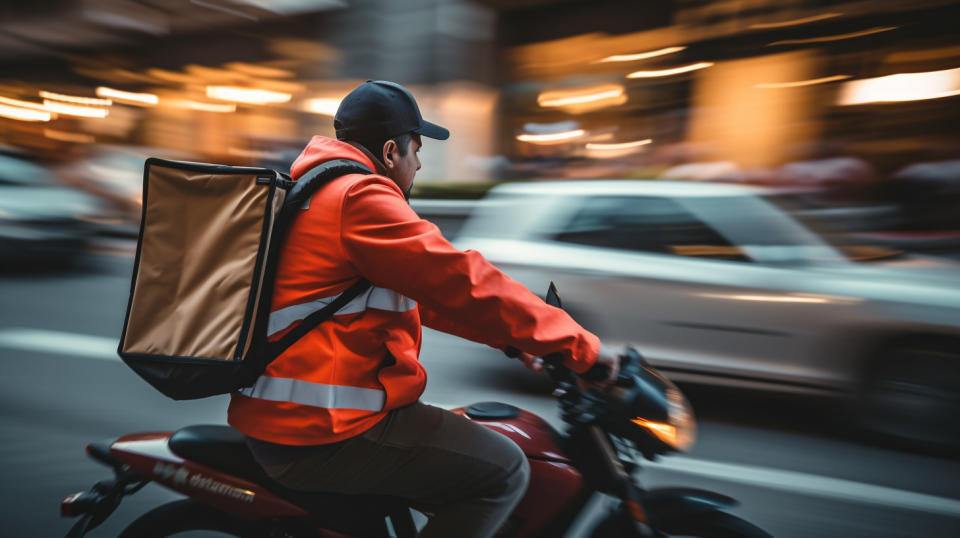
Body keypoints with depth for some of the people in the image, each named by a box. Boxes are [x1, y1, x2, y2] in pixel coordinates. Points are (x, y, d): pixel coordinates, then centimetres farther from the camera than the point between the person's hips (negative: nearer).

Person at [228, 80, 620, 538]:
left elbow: (415, 287, 19)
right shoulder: (360, 196, -16)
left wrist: (509, 334, 17)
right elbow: (462, 282, -19)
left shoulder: (315, 189, 17)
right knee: (503, 471, -10)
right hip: (319, 435, -11)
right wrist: (580, 346, -11)